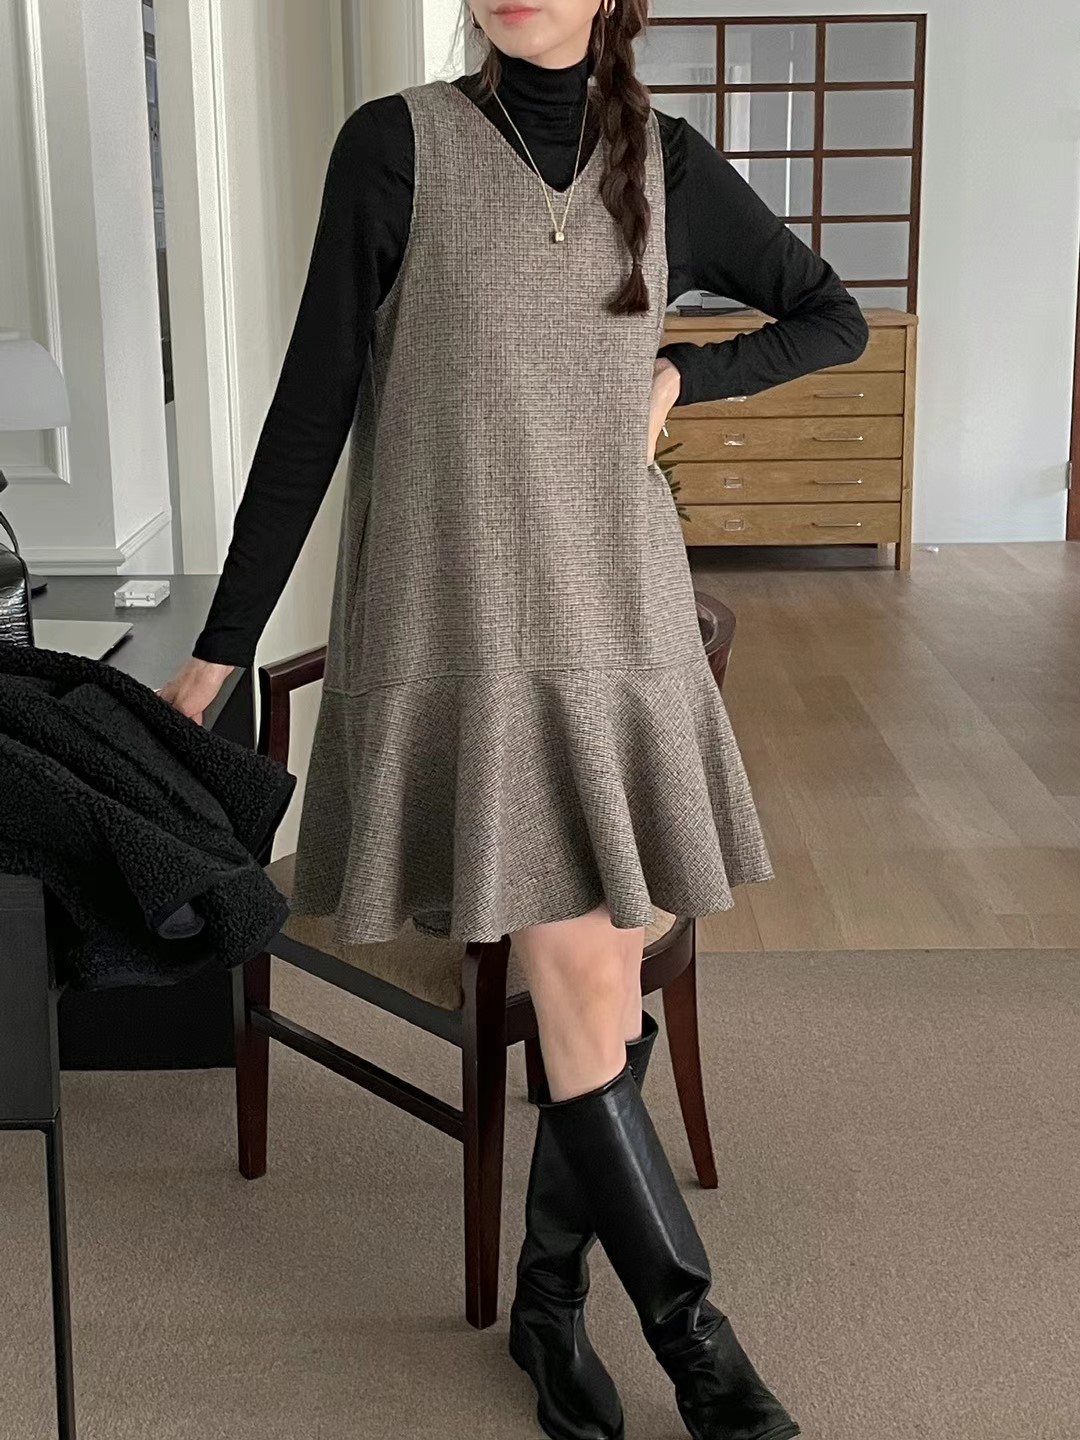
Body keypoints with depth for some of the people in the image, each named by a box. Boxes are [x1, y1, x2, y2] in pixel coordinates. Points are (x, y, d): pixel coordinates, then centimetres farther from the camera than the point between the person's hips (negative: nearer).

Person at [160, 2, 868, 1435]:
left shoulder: (670, 165, 7)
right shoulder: (396, 145, -3)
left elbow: (834, 319, 19)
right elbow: (311, 404, -2)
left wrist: (680, 377, 3)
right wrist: (222, 644, -2)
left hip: (621, 622, 4)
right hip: (463, 630, -4)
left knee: (608, 987, 6)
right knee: (585, 995, -7)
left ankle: (551, 1300, 25)